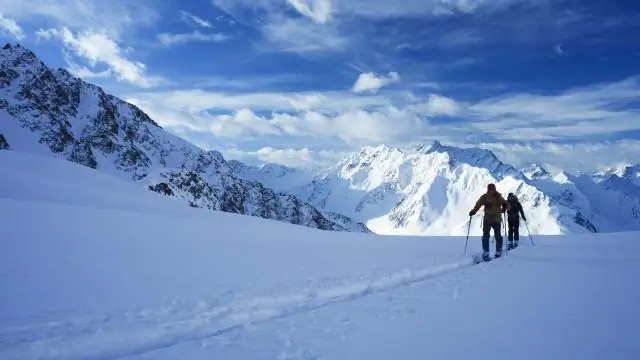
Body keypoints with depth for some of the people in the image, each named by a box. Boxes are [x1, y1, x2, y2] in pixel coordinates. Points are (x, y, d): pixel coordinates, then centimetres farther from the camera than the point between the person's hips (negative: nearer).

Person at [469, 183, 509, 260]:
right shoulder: (484, 197, 0)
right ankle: (485, 253, -2)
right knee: (485, 236, -7)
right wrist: (473, 211, -19)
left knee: (498, 236, 4)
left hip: (497, 219, 0)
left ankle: (498, 253, 18)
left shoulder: (498, 197, -2)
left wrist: (504, 207, -24)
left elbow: (505, 204, -1)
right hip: (487, 219, 0)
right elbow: (478, 205, -2)